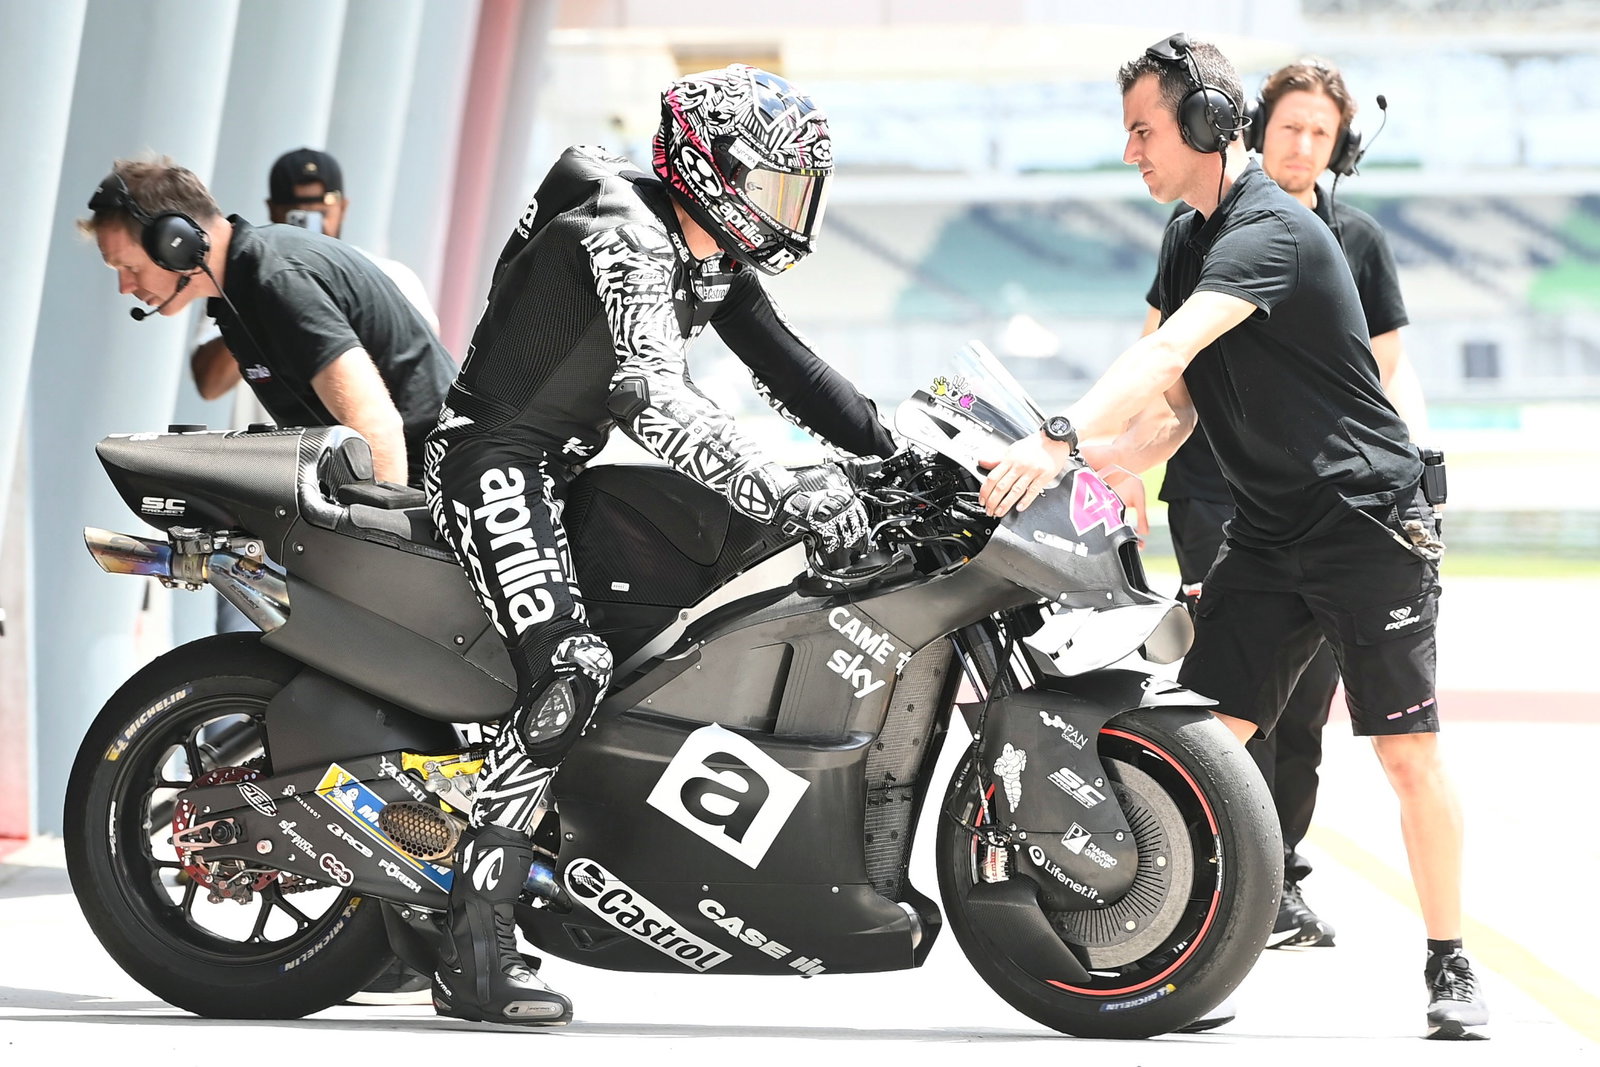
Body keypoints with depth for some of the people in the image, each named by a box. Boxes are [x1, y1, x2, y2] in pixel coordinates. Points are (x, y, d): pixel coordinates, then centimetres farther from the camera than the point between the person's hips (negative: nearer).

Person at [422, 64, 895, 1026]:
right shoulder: (627, 235, -22)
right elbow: (658, 400, -35)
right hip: (494, 460, -11)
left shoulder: (719, 261, 9)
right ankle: (475, 954, -29)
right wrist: (782, 492, -43)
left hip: (556, 468, 11)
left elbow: (788, 367, 15)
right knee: (571, 668, -26)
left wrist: (899, 452, 4)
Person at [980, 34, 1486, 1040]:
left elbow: (1167, 354, -34)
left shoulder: (1273, 231, -18)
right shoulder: (1188, 240, 11)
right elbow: (1172, 411, 11)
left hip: (1370, 518, -8)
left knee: (1411, 754, -4)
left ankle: (1451, 968, 7)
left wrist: (1059, 437, -44)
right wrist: (1081, 463, -7)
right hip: (1265, 532, 8)